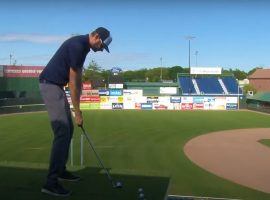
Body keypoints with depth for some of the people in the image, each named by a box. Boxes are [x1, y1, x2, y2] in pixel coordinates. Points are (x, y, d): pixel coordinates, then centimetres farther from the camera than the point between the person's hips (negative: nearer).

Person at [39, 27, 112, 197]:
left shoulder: (83, 46, 13)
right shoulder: (78, 45, -18)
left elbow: (79, 80, 13)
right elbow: (73, 82, -18)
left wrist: (77, 108, 10)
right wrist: (77, 112, -13)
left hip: (57, 86, 10)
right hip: (50, 85, -10)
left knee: (68, 129, 15)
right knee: (62, 132, -14)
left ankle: (60, 170, 25)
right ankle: (51, 182, -12)